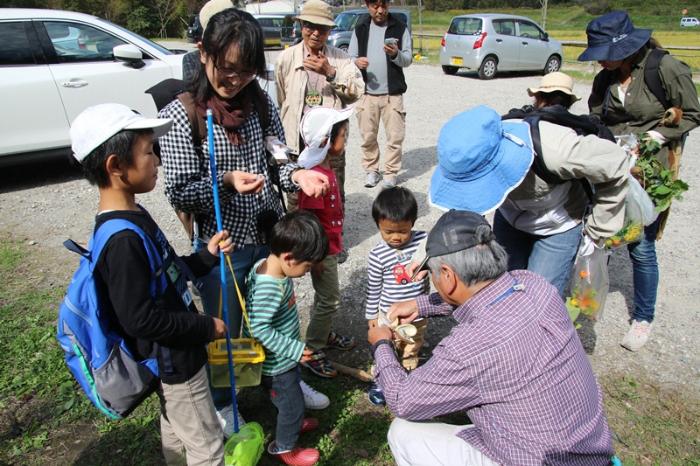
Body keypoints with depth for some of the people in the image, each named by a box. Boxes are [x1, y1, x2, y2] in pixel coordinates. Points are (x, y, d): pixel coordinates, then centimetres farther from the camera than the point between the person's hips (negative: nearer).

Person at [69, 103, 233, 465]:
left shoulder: (132, 217, 1)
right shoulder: (122, 239, -30)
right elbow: (141, 319, -30)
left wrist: (207, 255, 3)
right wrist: (206, 327, -20)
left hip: (169, 357, 9)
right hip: (172, 361, -9)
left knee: (176, 434, 30)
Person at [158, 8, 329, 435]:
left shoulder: (261, 103, -2)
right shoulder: (180, 116, -15)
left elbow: (276, 160, 5)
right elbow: (179, 192, -14)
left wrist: (296, 174, -17)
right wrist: (225, 181, -30)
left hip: (272, 236, 5)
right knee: (224, 331, 16)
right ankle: (223, 404, 43)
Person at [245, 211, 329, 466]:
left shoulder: (265, 265, -8)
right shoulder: (269, 288, -36)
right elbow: (260, 329, -33)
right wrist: (294, 349, -26)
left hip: (284, 357, 9)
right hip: (277, 362, -9)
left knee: (291, 397, 30)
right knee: (292, 402, 13)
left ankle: (293, 422, 56)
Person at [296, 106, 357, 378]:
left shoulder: (326, 169, 4)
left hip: (330, 245, 9)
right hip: (321, 249, -9)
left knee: (326, 297, 23)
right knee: (330, 300, 2)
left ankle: (325, 334, 43)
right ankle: (312, 353, 17)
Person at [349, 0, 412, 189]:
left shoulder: (400, 28, 2)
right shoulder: (360, 28, 8)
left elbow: (408, 59, 0)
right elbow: (350, 56, 8)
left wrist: (396, 54, -21)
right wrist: (356, 62, -16)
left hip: (392, 93, -1)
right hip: (367, 93, 2)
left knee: (395, 137, -1)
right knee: (368, 136, 7)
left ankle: (390, 173, 11)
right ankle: (371, 170, 21)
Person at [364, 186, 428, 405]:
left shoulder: (424, 241, -17)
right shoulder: (378, 255, -20)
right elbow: (373, 288, -8)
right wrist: (371, 315, 2)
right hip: (390, 314, -2)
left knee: (412, 350, 26)